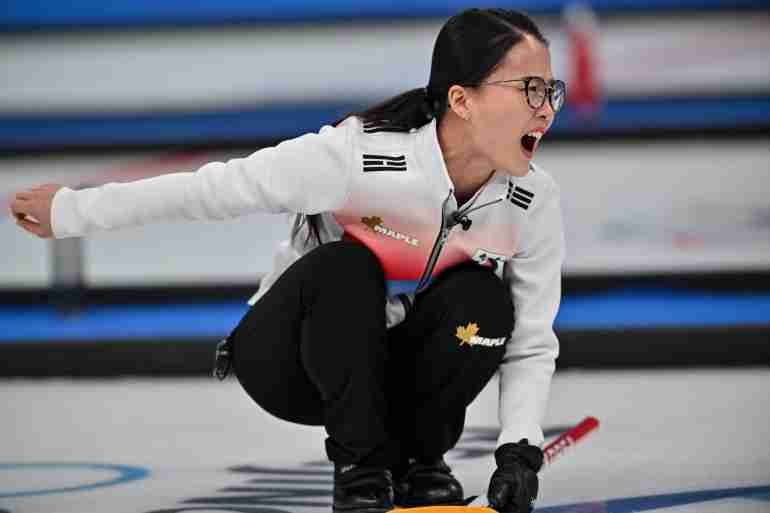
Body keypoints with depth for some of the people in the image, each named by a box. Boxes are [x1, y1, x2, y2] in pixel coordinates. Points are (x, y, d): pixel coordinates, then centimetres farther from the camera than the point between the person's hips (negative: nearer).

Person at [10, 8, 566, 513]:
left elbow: (530, 344, -7)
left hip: (394, 368, 4)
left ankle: (420, 461, -3)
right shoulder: (354, 155, -31)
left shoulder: (536, 201, -16)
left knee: (482, 301, -27)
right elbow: (211, 190, -22)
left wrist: (519, 449, -23)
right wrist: (70, 210, -15)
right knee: (344, 270, -35)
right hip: (292, 359, -4)